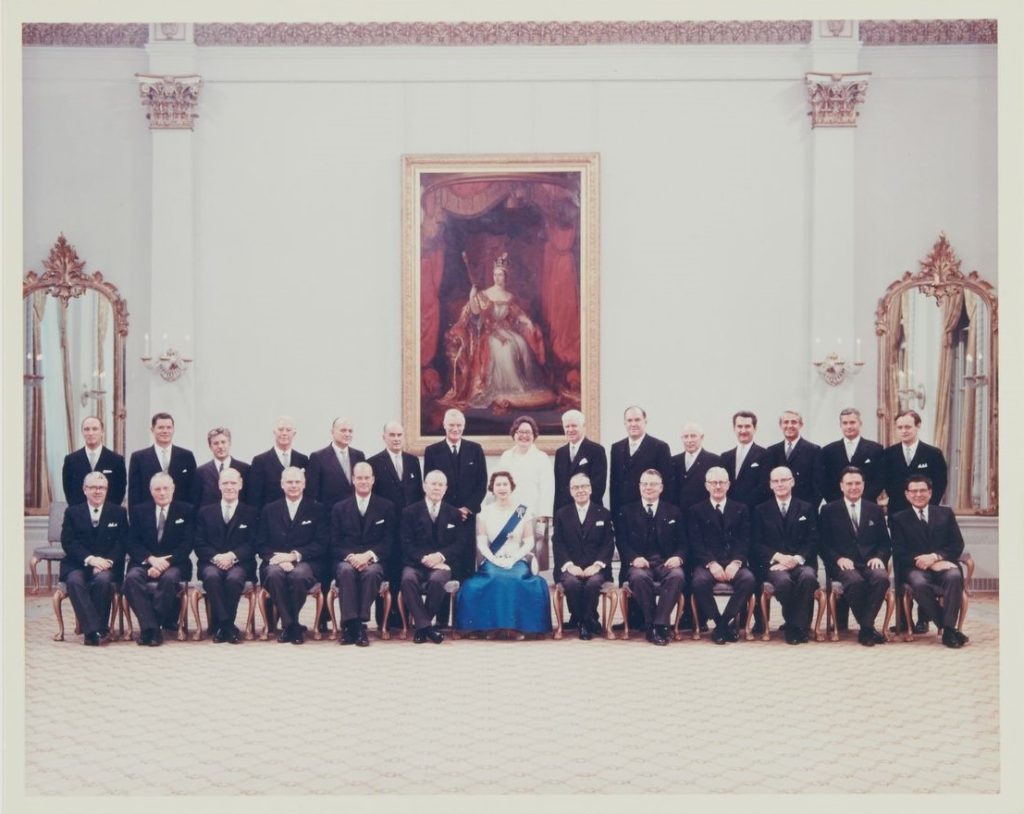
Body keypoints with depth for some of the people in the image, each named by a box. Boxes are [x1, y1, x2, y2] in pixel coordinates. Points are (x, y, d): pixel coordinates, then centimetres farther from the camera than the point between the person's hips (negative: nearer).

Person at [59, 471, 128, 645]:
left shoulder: (118, 512, 11)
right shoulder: (72, 512, 11)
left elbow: (122, 543, 3)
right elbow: (68, 541, 0)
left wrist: (107, 561, -16)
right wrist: (89, 558, -16)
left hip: (107, 565, -1)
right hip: (78, 564, 1)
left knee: (102, 580, -34)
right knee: (74, 581, -32)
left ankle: (100, 628, -22)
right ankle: (93, 629, -35)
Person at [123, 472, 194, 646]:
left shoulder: (186, 511, 6)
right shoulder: (139, 511, 12)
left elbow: (187, 545, -2)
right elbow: (133, 543, 3)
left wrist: (166, 562, -17)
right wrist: (151, 559, -16)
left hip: (174, 563, -2)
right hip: (144, 562, 2)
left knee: (169, 578, -36)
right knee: (132, 577, -31)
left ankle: (152, 626, -24)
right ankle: (150, 627, -31)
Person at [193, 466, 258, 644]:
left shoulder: (251, 513, 14)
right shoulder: (205, 512, 18)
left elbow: (252, 544, 2)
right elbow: (199, 544, 7)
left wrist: (232, 556, -16)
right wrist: (215, 557, -13)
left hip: (239, 564, -1)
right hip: (211, 563, 1)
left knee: (234, 578, -36)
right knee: (212, 576, -35)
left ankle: (220, 626, -21)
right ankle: (227, 625, -31)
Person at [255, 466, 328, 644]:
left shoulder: (317, 509, 11)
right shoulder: (269, 510, 16)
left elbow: (320, 544, 1)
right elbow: (261, 545, 8)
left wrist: (294, 555, -13)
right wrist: (278, 558, -12)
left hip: (305, 563, -1)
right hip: (276, 562, 1)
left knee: (299, 574, -36)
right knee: (274, 574, -34)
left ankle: (288, 626, -14)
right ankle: (292, 626, -22)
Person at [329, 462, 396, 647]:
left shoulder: (386, 507, 12)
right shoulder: (339, 508, 15)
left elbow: (389, 543, 4)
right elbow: (334, 544, 7)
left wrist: (368, 555, -14)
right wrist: (350, 556, -14)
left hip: (374, 561, -1)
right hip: (346, 560, 1)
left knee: (371, 572, -36)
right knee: (346, 571, -35)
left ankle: (361, 623, -34)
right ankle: (349, 624, -37)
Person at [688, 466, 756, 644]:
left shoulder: (741, 509, 15)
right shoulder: (697, 511, 12)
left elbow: (745, 540, 4)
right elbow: (696, 543, 0)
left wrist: (736, 562, -14)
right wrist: (711, 563, -16)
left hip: (734, 563, 1)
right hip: (707, 563, -1)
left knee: (748, 578, -31)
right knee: (700, 581, -34)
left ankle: (725, 620, -15)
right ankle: (721, 622, -14)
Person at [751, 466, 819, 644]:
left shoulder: (807, 508, 16)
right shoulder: (761, 510, 14)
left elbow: (813, 540, 6)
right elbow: (756, 543, 5)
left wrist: (797, 559, -12)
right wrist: (778, 556, -12)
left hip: (801, 563, 1)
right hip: (774, 563, -1)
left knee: (808, 577, -35)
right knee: (783, 580, -35)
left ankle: (797, 626, -22)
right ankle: (797, 625, -13)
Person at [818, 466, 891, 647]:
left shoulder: (875, 510, 17)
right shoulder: (828, 511, 9)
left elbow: (884, 542, 15)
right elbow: (823, 544, 4)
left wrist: (879, 557, -6)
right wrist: (838, 559, -13)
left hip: (869, 563, 2)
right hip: (843, 564, -2)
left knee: (882, 578, -33)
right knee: (855, 581, -36)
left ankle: (865, 628, -24)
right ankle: (869, 628, -17)